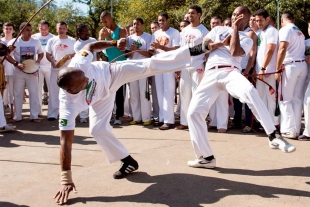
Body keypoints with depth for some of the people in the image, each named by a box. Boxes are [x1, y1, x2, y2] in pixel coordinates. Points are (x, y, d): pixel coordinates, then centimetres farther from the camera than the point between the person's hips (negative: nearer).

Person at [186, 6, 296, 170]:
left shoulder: (247, 39, 16)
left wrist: (235, 28, 1)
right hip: (211, 74, 3)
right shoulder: (218, 29, 24)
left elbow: (234, 52, -6)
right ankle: (206, 157, 3)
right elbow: (204, 46, 11)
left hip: (230, 71, -3)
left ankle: (273, 137, -34)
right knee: (194, 112, -9)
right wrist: (222, 43, 0)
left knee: (249, 91, -37)